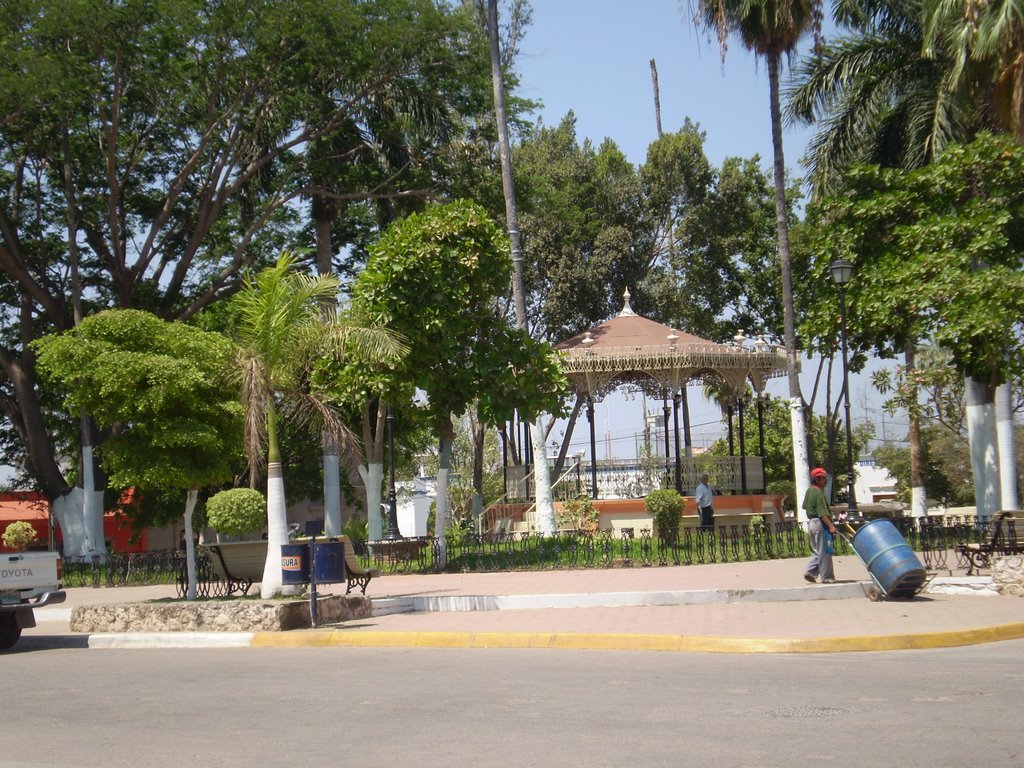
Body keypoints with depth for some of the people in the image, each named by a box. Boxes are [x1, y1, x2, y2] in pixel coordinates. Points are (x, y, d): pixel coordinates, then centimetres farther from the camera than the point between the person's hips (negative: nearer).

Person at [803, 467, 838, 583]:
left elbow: (805, 506, 23)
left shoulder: (809, 491, 12)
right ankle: (826, 577, 0)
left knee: (817, 551, 17)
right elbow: (822, 513, -24)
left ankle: (810, 572, 8)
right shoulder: (818, 493, -17)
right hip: (820, 523, -9)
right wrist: (830, 526, -27)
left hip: (811, 522, 9)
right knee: (824, 552, -3)